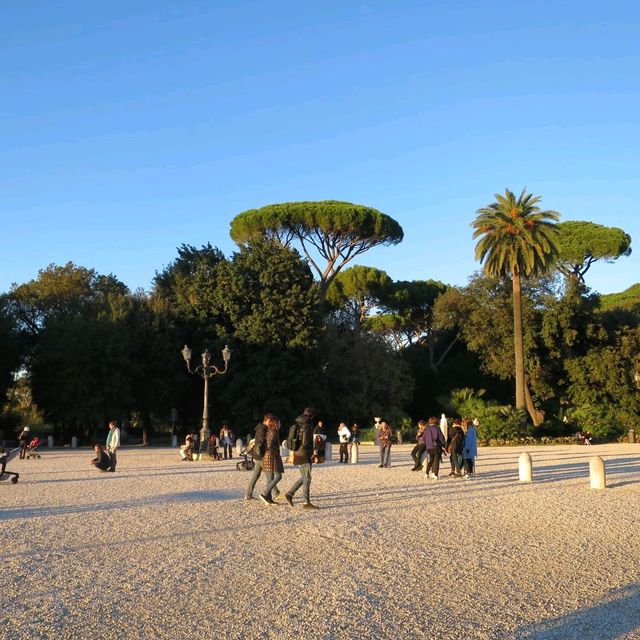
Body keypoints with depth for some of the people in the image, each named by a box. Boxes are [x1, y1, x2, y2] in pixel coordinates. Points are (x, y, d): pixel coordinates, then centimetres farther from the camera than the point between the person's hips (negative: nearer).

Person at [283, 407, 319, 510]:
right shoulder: (307, 426, -16)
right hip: (304, 455, -8)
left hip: (297, 454, 8)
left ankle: (289, 494, 14)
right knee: (307, 479, -2)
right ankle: (307, 503, 1)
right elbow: (305, 443, -21)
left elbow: (292, 440, 14)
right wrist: (311, 451, -4)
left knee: (304, 477, 19)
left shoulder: (297, 425, 10)